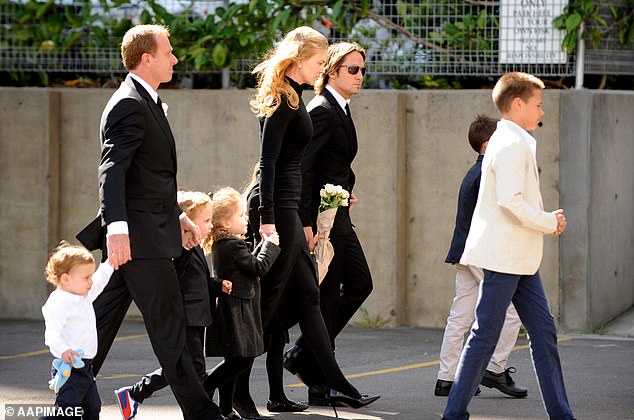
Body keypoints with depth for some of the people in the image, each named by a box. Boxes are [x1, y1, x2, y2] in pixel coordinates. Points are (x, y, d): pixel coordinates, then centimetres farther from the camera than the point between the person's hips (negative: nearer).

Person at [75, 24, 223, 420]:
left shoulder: (145, 102, 19)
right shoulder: (129, 105, -15)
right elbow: (112, 170, -25)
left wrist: (178, 214, 28)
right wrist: (116, 226, -36)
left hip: (144, 233, 10)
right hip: (141, 235, -10)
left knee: (104, 319, 11)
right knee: (169, 325, -5)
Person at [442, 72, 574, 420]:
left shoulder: (512, 141, 18)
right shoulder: (512, 144, -14)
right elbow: (510, 201, -23)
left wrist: (548, 220, 7)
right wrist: (549, 223, -12)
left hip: (521, 258, 10)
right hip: (505, 256, -10)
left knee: (543, 331, 8)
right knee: (485, 334, -5)